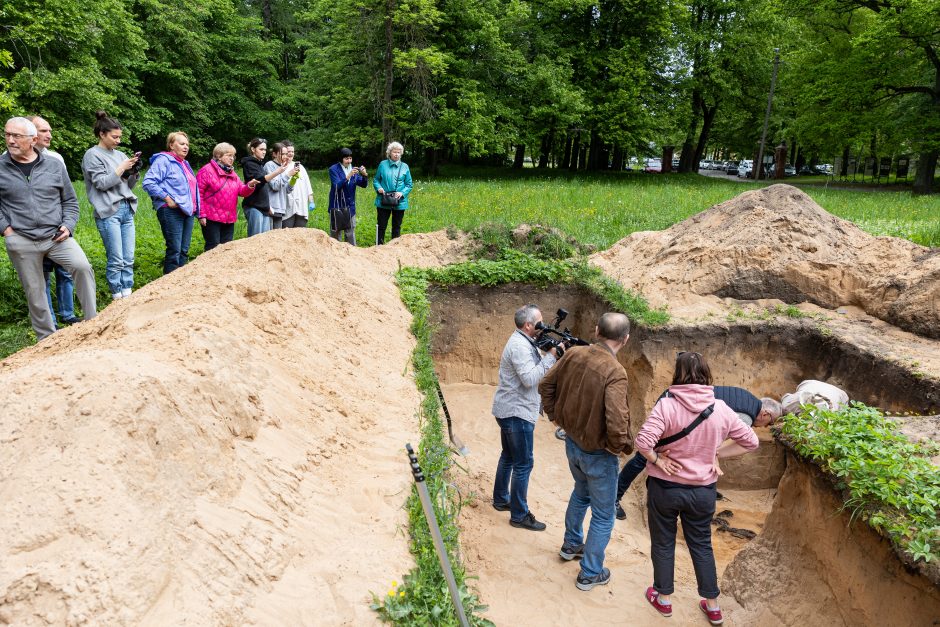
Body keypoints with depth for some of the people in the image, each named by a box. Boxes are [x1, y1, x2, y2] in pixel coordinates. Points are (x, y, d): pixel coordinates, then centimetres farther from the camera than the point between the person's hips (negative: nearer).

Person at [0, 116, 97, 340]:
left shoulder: (55, 165, 5)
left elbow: (70, 200, 13)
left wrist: (68, 226, -2)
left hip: (56, 236, 0)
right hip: (21, 242, 0)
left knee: (82, 267, -21)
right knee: (34, 292, 6)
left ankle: (92, 321, -10)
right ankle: (47, 338, 20)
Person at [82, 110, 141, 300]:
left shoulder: (120, 155, 15)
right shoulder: (92, 155, -1)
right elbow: (101, 183, -9)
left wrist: (134, 172, 0)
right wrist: (122, 168, -9)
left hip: (127, 209, 6)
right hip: (108, 213, -6)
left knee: (128, 259, 4)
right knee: (116, 260, -6)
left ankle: (127, 294, 9)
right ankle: (117, 297, 1)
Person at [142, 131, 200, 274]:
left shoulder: (185, 164, 21)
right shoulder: (164, 160, -5)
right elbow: (148, 183, -15)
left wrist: (196, 209, 17)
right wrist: (167, 198, -18)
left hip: (188, 212, 8)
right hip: (172, 212, -8)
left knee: (184, 251, 9)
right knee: (174, 251, -9)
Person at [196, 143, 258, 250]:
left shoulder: (232, 173, 16)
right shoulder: (206, 171, -7)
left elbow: (242, 191, 12)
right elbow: (198, 194, -11)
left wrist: (250, 185, -11)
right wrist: (201, 215, -15)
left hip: (229, 219, 7)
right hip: (211, 218, -7)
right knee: (213, 249, -4)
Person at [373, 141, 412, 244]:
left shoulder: (404, 166, 3)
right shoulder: (383, 165, 2)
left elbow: (409, 184, 4)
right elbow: (376, 180, 9)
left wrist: (402, 193, -13)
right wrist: (378, 188, -12)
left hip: (399, 203, 1)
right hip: (383, 202, -1)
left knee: (397, 227, 11)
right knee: (381, 226, 3)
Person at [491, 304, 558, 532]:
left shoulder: (525, 342, 12)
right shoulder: (520, 346, -21)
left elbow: (534, 371, 12)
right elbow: (530, 379, -27)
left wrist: (550, 354, -2)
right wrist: (550, 356, -23)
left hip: (510, 411, 11)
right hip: (517, 413, -11)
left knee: (508, 456, 22)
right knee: (524, 464, -4)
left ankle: (501, 499, 36)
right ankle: (519, 515, 5)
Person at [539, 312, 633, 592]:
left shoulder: (573, 354, -9)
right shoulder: (615, 372, -30)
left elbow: (546, 386, 3)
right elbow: (616, 423, -36)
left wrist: (557, 417, 12)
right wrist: (621, 446, -15)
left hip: (572, 443, 7)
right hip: (598, 454, -7)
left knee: (581, 493, 34)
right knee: (603, 516, 15)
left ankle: (571, 545, 52)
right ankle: (590, 573, 28)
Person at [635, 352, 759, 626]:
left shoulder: (667, 405, -21)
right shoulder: (721, 409, -9)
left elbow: (643, 441, -31)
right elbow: (750, 441, 1)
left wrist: (657, 459, -13)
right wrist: (715, 453, 3)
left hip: (665, 487, -3)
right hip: (703, 490, 3)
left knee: (663, 544, 18)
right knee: (701, 545, 22)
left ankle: (663, 599, 34)